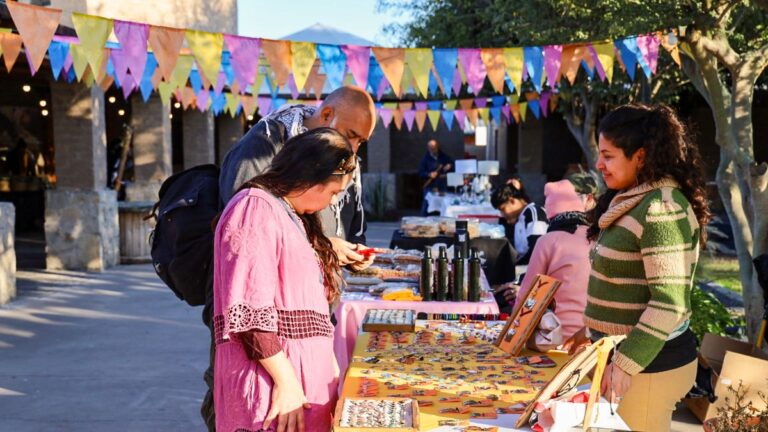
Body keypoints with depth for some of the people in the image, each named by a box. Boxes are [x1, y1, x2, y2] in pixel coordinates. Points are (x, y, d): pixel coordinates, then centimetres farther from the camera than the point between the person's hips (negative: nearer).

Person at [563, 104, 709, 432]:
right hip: (626, 352, 9)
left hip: (649, 364, -9)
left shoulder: (662, 210, -20)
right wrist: (595, 332, 19)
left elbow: (669, 304, -24)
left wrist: (625, 364, -24)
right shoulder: (632, 203, 10)